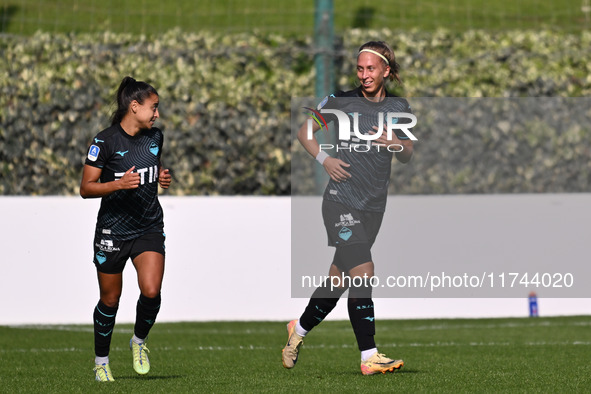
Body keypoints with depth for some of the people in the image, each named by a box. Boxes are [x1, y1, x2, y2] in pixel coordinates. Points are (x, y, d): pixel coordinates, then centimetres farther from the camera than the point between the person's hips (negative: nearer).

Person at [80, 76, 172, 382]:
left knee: (151, 291, -16)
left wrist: (162, 178, 1)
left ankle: (139, 340, 12)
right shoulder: (105, 141, -13)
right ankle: (101, 360, 26)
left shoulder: (155, 137, 4)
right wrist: (119, 184, -27)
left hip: (149, 228, 3)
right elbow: (86, 188, -12)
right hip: (113, 229, -3)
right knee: (110, 300, 6)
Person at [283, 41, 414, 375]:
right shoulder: (341, 101, -1)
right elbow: (305, 132, 9)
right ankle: (369, 356, -17)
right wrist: (324, 159, -7)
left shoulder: (399, 108, 8)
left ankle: (300, 328, 35)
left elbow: (408, 156, 16)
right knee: (363, 271, -18)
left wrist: (396, 144, -6)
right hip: (341, 200, -4)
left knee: (340, 279, 10)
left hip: (374, 206, 4)